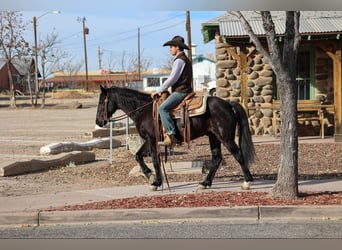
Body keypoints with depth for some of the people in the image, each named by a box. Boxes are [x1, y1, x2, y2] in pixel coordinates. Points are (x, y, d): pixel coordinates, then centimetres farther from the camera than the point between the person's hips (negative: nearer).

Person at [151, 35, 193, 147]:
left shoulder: (179, 60, -11)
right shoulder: (185, 59, 22)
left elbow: (172, 79, -18)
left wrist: (158, 91, -11)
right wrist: (162, 90, 23)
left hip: (180, 91, -11)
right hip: (183, 90, 11)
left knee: (163, 107, -22)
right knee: (164, 107, 19)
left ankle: (171, 136, -29)